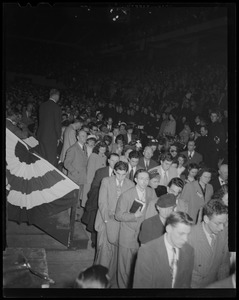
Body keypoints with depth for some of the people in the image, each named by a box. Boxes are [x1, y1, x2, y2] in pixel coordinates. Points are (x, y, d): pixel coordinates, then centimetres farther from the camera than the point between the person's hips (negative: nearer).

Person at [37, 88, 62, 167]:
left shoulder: (42, 105, 5)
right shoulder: (56, 107, -13)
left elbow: (40, 120, 11)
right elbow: (57, 124, -11)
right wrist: (58, 137, 1)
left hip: (41, 135, 6)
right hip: (51, 137, -6)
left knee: (42, 158, 14)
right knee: (52, 159, 0)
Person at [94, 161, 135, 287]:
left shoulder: (131, 185, 1)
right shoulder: (106, 181, -2)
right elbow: (102, 202, -5)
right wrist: (107, 220, -12)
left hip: (122, 222, 1)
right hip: (106, 220, -1)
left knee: (116, 251, 4)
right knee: (104, 250, -1)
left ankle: (112, 279, 19)